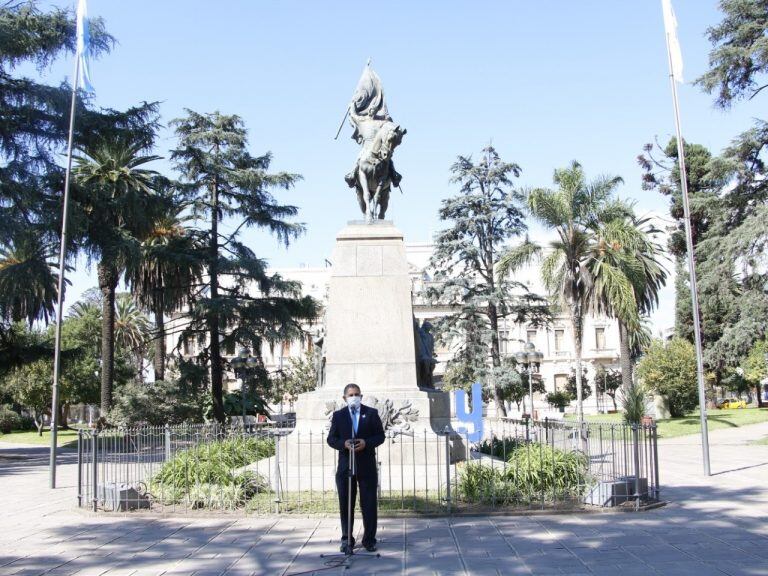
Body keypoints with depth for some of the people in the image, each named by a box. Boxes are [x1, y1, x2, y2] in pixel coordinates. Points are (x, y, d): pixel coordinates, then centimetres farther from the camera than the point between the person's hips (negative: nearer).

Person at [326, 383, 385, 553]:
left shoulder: (371, 413, 4)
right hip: (345, 465, 1)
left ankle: (369, 539, 16)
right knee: (345, 505, 5)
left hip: (367, 466, -1)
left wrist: (366, 443, -15)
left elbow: (380, 436, 2)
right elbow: (331, 439, 4)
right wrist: (343, 444, -16)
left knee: (369, 505, 4)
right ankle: (347, 540, 16)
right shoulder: (338, 415, 6)